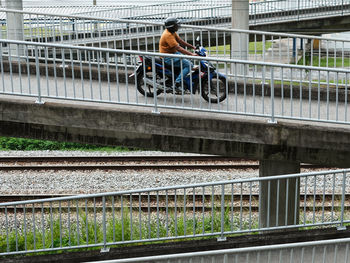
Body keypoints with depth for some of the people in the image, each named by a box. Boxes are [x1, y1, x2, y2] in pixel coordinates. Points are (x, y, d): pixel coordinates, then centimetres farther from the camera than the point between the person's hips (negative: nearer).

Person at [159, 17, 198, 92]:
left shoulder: (172, 32, 7)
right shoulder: (168, 35, -24)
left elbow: (181, 41, 13)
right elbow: (178, 48, -30)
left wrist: (193, 47, 7)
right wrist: (191, 54, -34)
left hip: (172, 53, 11)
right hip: (168, 57, -11)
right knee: (189, 65, -19)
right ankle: (177, 84, -22)